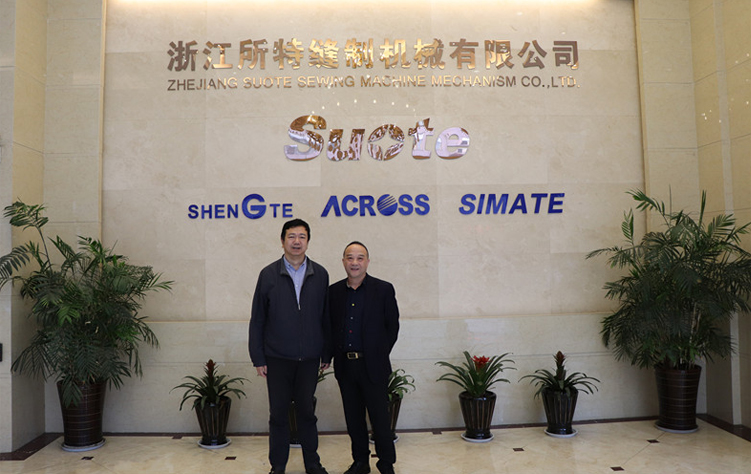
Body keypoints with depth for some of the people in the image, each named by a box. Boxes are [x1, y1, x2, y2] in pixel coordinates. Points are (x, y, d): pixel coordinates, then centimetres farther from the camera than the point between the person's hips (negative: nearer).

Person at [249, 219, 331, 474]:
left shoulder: (320, 275, 2)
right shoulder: (268, 275, -1)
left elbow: (326, 317, 5)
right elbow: (257, 320, 1)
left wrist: (327, 354, 5)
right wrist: (258, 358, -2)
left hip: (309, 358, 1)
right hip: (277, 358, -1)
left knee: (307, 411, 11)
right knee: (278, 413, 9)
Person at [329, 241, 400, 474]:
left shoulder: (384, 289, -4)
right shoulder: (333, 291, 5)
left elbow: (392, 326, 1)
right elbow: (330, 326, 12)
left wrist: (380, 353, 2)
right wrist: (336, 355, 7)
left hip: (372, 366, -3)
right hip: (345, 366, 3)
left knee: (380, 417, 4)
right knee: (353, 418, 13)